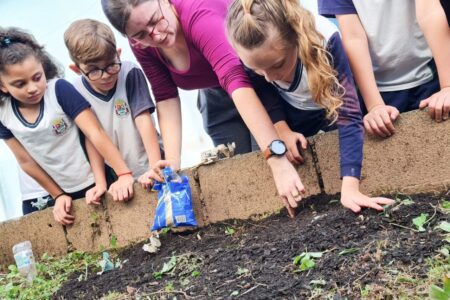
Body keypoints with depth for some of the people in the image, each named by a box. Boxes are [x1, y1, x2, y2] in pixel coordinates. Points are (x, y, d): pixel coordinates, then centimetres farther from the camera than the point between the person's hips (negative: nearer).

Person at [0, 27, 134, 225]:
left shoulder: (60, 90, -20)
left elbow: (96, 134, -26)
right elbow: (26, 161, -2)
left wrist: (124, 174, -35)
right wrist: (58, 196, -1)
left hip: (93, 183, -3)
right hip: (53, 191, 3)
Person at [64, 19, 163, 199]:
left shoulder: (130, 74, -14)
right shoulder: (77, 93, -9)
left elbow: (143, 119, -17)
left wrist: (155, 166, -22)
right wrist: (101, 184, -8)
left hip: (148, 170, -1)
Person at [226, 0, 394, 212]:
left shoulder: (325, 39, -38)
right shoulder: (246, 47, -30)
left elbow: (348, 114, -39)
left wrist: (350, 187, -45)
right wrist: (282, 130, -23)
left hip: (333, 108, -2)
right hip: (292, 115, 2)